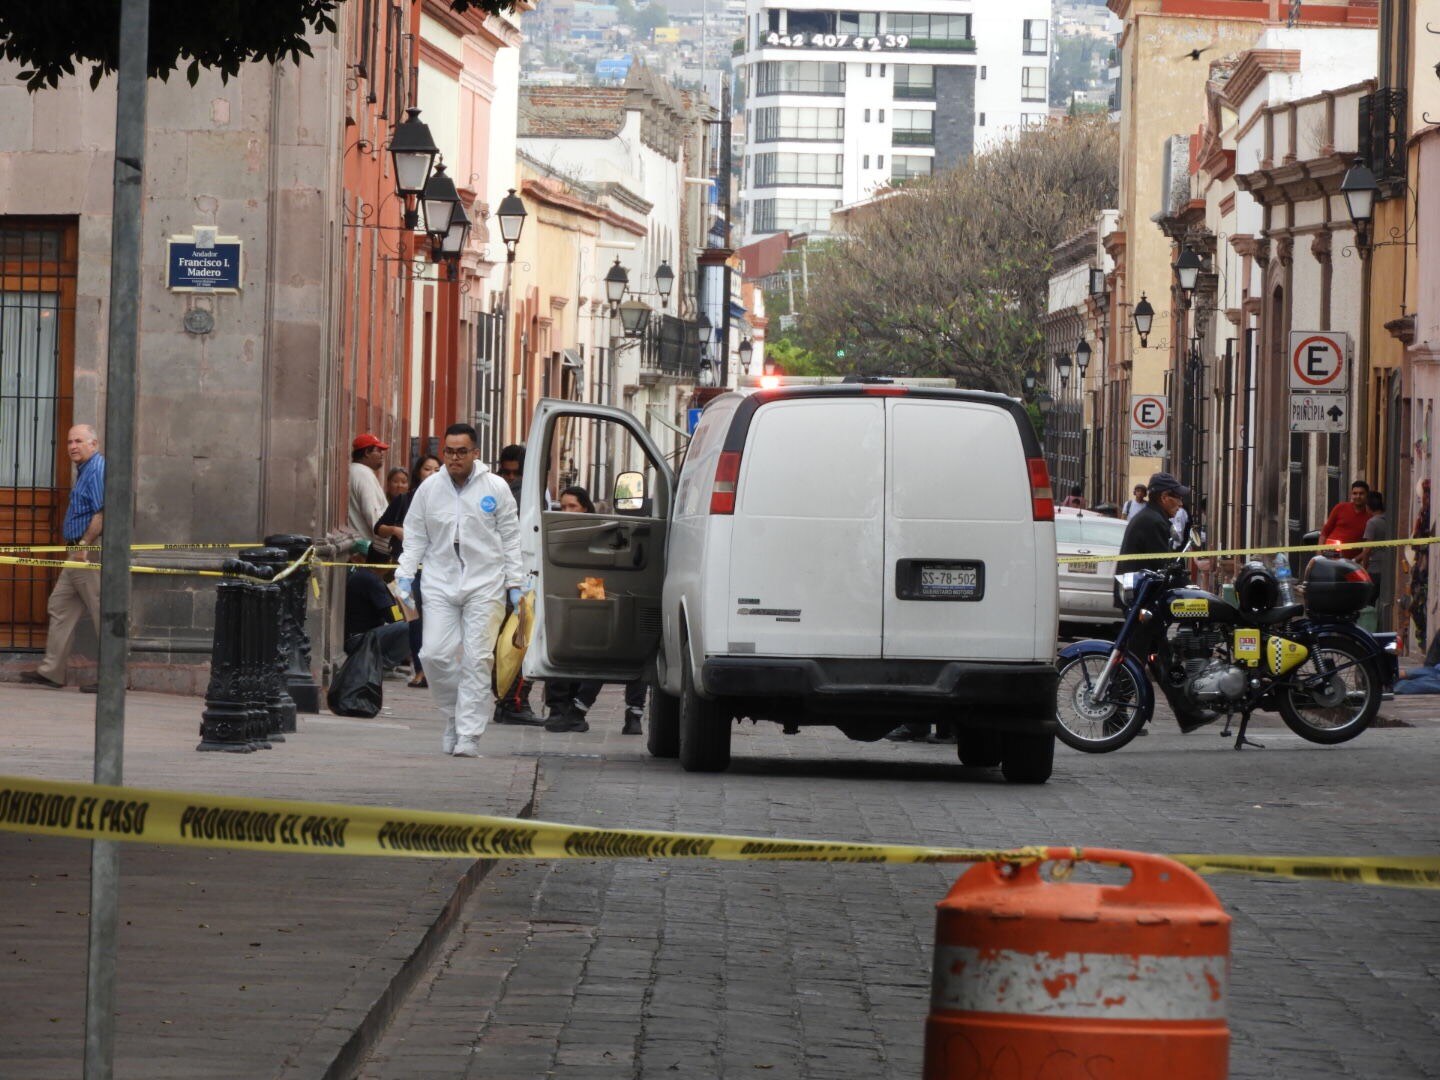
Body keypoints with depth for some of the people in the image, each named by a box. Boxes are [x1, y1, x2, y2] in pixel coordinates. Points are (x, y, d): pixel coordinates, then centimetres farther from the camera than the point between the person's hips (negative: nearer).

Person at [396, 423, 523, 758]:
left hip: (485, 584, -2)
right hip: (441, 583, 2)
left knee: (476, 659, -7)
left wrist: (514, 582, 2)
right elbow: (415, 536, 12)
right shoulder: (430, 488, 7)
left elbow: (511, 539, 6)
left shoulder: (495, 488, 2)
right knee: (435, 654, -8)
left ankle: (469, 736, -6)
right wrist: (405, 574, 1)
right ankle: (454, 716, 16)